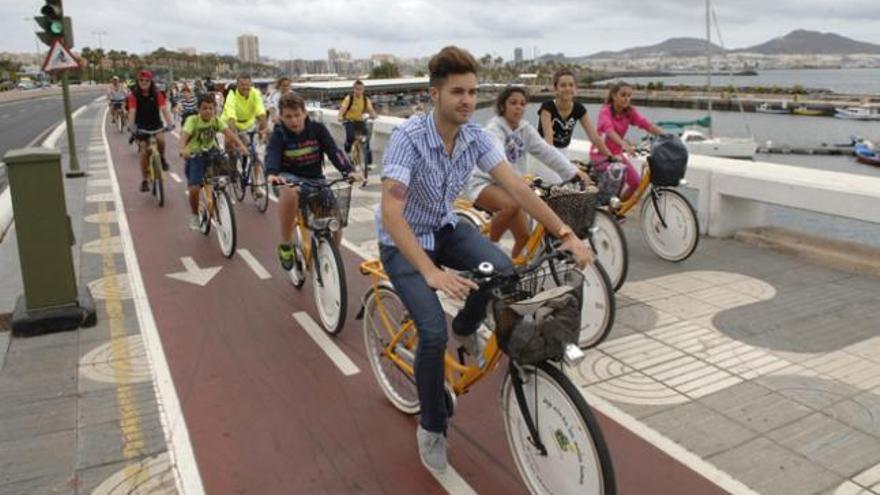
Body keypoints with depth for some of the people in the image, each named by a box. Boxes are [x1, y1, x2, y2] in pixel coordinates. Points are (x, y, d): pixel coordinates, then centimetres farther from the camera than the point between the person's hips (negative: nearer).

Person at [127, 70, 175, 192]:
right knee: (144, 151, -5)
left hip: (156, 124, 0)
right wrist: (131, 126, -40)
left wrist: (170, 123, -38)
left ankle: (162, 158, 1)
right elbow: (132, 112, -23)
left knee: (160, 139, -30)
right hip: (141, 126, 0)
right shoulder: (134, 95, -13)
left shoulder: (157, 94, -11)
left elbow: (164, 109, -21)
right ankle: (144, 180, 5)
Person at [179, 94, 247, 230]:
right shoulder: (192, 120, -15)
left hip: (211, 152, 4)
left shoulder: (216, 120, -6)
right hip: (195, 156, -3)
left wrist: (240, 145, -37)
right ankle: (194, 215, 10)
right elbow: (184, 135, -29)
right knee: (194, 189, -17)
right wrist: (183, 150, -50)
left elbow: (228, 132, -20)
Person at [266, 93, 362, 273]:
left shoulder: (317, 129, -5)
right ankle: (285, 244, -22)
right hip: (290, 177, -2)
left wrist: (349, 170, -36)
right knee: (289, 192, -41)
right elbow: (272, 154, -27)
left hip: (315, 179, 2)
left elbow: (333, 150, -17)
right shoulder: (279, 134, -9)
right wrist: (271, 174, -50)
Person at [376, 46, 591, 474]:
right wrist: (431, 273, -48)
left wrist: (565, 234, -28)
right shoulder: (408, 137, -28)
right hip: (403, 239, -4)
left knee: (502, 270, -25)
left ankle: (465, 328, 9)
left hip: (445, 228, 5)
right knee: (434, 332, -21)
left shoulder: (476, 136, -12)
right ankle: (431, 427, 6)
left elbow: (517, 188, -16)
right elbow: (391, 213, -37)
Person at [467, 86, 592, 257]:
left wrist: (573, 171, -21)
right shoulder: (494, 129, -17)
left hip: (510, 185, 7)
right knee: (511, 205, -37)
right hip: (485, 183, -7)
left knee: (524, 235, -1)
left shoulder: (525, 128, 4)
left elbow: (546, 151, -7)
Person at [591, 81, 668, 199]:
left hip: (616, 153, 6)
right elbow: (609, 131, -37)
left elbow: (648, 125, -16)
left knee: (637, 182, -6)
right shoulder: (605, 111, -17)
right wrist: (624, 145, -54)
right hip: (601, 153, -6)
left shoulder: (630, 112, -2)